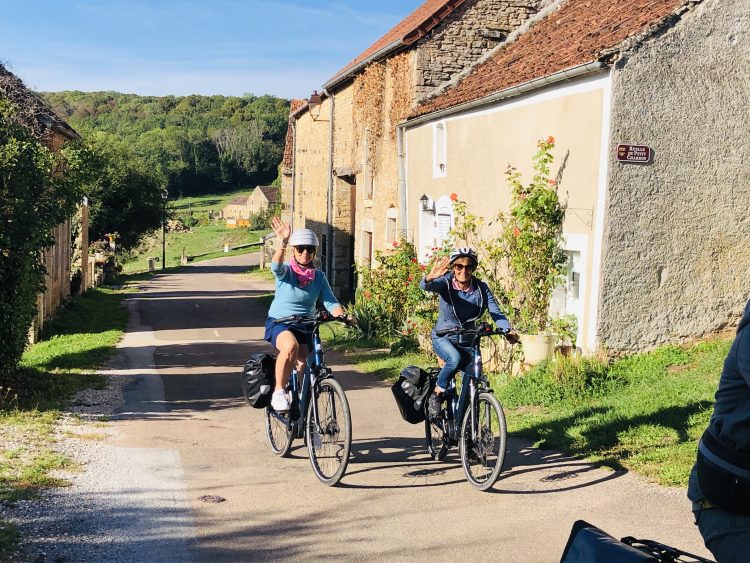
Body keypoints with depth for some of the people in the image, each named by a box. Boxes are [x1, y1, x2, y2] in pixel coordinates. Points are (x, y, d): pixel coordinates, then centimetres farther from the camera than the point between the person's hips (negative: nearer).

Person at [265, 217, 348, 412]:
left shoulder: (319, 276, 3)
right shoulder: (286, 271, -8)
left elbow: (330, 301, -6)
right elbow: (276, 267, -33)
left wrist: (342, 316, -27)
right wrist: (283, 243, -50)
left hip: (305, 326, 4)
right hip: (279, 323, -4)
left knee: (302, 364, -15)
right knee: (290, 346, -35)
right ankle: (278, 392, -19)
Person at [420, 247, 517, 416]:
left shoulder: (481, 288, -8)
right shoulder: (446, 283, -15)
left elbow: (496, 312, -17)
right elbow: (426, 286, -36)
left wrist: (508, 330, -36)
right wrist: (430, 277, -61)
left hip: (467, 341, 3)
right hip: (444, 338, -3)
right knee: (455, 359, -34)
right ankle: (436, 395, -12)